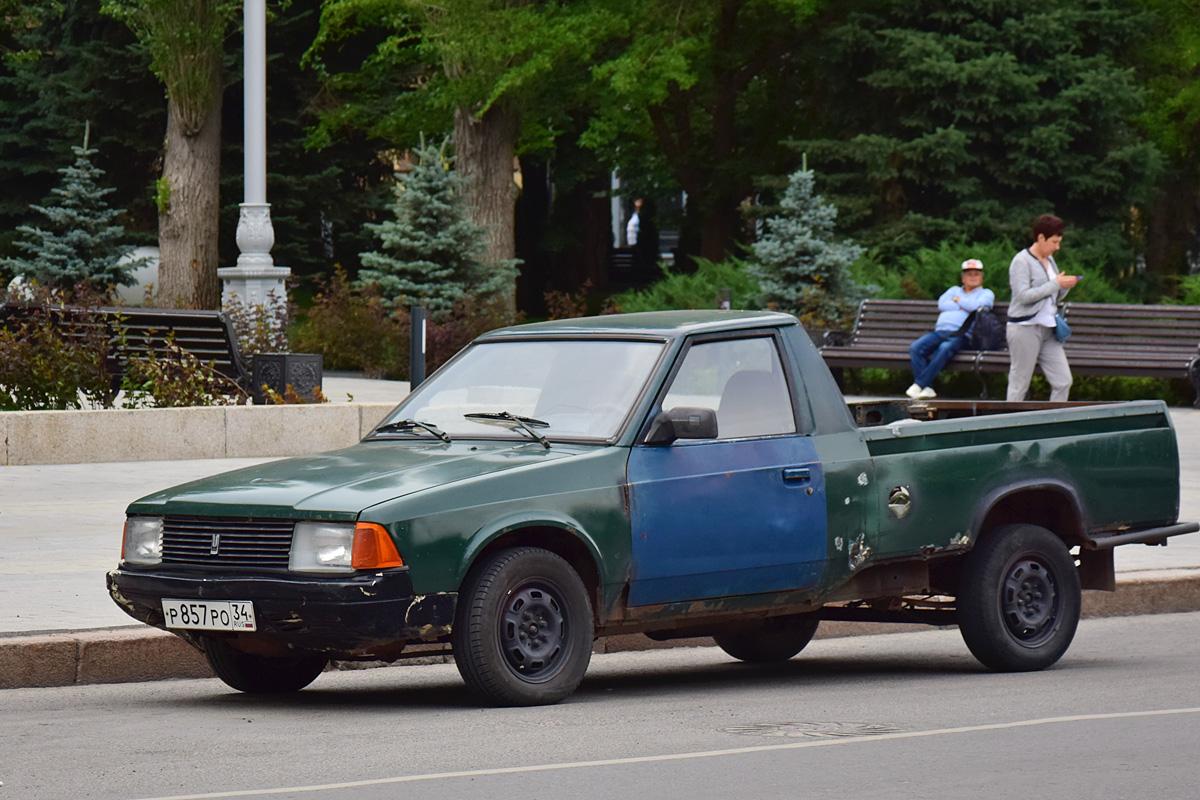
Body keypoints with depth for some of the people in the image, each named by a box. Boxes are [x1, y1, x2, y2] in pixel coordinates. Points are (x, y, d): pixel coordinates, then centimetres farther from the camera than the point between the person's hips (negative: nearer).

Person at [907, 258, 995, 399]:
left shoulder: (986, 294, 18)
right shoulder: (954, 290, 31)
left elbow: (976, 306, -4)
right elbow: (942, 304, 11)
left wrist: (958, 300, 10)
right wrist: (962, 307, 3)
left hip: (960, 335, -5)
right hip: (940, 331, 5)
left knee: (944, 349, -38)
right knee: (916, 348, -24)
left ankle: (919, 385, -38)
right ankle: (927, 388, -31)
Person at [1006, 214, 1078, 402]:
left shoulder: (1049, 260, 15)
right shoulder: (1022, 261, -9)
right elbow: (1023, 295, -20)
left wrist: (1065, 286, 1)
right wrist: (1055, 284, -16)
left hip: (1048, 329, 8)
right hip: (1024, 328, -8)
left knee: (1063, 382, 0)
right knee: (1019, 385, -2)